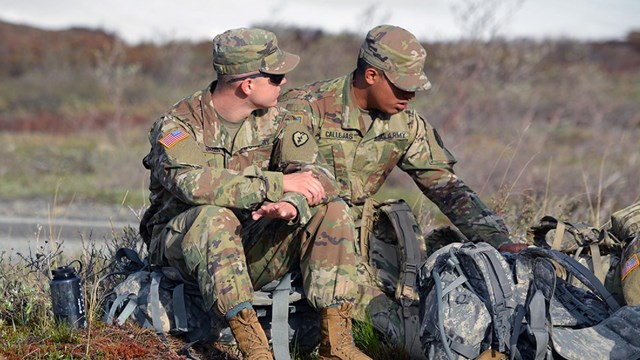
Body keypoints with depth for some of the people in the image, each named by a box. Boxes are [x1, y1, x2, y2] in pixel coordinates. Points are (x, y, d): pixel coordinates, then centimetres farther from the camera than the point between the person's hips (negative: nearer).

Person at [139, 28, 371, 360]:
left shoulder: (274, 120, 2)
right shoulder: (176, 126, -14)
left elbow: (316, 176, -10)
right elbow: (193, 183, -34)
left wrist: (291, 205, -35)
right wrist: (279, 183, -33)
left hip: (252, 250, 5)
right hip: (181, 243, -5)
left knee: (332, 211, -15)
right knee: (215, 217, -38)